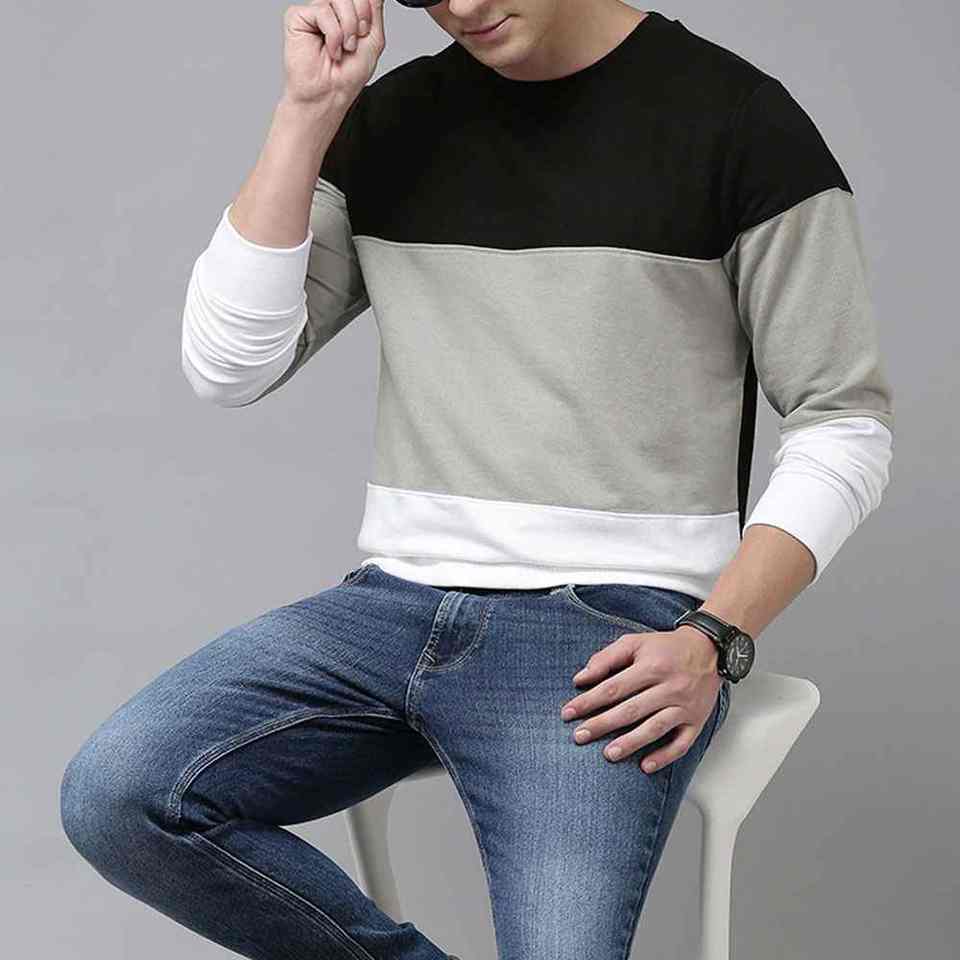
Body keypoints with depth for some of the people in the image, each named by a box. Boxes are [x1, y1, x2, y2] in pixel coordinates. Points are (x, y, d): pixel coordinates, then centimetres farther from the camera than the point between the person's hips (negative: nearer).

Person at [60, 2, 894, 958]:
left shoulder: (737, 120, -1)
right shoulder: (393, 119, 12)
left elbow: (844, 425, 0)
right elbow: (228, 366, 4)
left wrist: (714, 641, -13)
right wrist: (308, 110, -3)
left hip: (610, 626, -5)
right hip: (395, 599, 5)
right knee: (111, 796, -19)